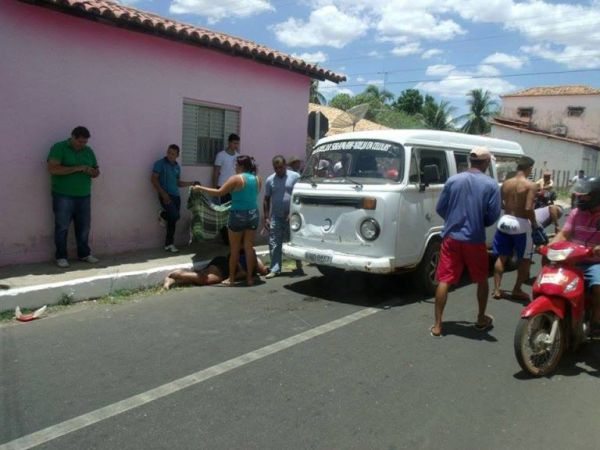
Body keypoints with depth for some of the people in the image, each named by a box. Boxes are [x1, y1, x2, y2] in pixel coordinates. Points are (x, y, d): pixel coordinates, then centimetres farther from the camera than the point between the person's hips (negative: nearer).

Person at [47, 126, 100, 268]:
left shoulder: (88, 151, 11)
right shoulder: (59, 148, -5)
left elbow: (96, 171, 17)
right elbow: (52, 168, -17)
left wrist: (93, 172, -7)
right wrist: (76, 168, -20)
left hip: (84, 196, 5)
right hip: (63, 196, -5)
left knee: (84, 227, 8)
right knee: (62, 227, 1)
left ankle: (84, 253, 21)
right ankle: (61, 257, 11)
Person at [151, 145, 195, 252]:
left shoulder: (177, 167, 15)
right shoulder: (160, 163, -4)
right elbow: (153, 179, -9)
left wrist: (191, 183, 9)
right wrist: (163, 193, -16)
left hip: (176, 196, 6)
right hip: (165, 195, -6)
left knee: (172, 220, 7)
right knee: (175, 216, -20)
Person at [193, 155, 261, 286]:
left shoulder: (236, 179, -12)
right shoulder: (258, 179, 6)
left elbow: (219, 193, -14)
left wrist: (200, 188, -6)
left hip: (238, 215, -5)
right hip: (253, 214, 5)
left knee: (234, 249, 6)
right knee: (249, 248, 11)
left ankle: (231, 278, 14)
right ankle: (249, 277, 15)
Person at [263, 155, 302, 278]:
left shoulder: (295, 177, -2)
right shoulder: (270, 180, 7)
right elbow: (266, 199, 10)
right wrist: (266, 218, 4)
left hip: (291, 217, -3)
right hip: (275, 217, 3)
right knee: (274, 244, 1)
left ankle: (299, 267, 20)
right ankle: (275, 269, 7)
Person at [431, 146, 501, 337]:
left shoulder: (453, 180, 0)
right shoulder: (491, 185, -5)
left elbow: (440, 208, 3)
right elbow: (493, 215, -8)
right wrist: (480, 222, 13)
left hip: (451, 238, 1)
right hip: (475, 240, -1)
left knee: (444, 281, 3)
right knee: (481, 280, 19)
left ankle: (437, 325, 4)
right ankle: (481, 319, 33)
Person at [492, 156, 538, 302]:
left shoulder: (506, 183, 3)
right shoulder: (530, 185, -13)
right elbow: (528, 209, -21)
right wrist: (534, 223, -6)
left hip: (505, 220, 5)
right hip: (521, 224, -5)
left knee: (501, 257, 14)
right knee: (525, 259, 12)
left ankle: (496, 289, 15)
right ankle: (517, 290, 16)